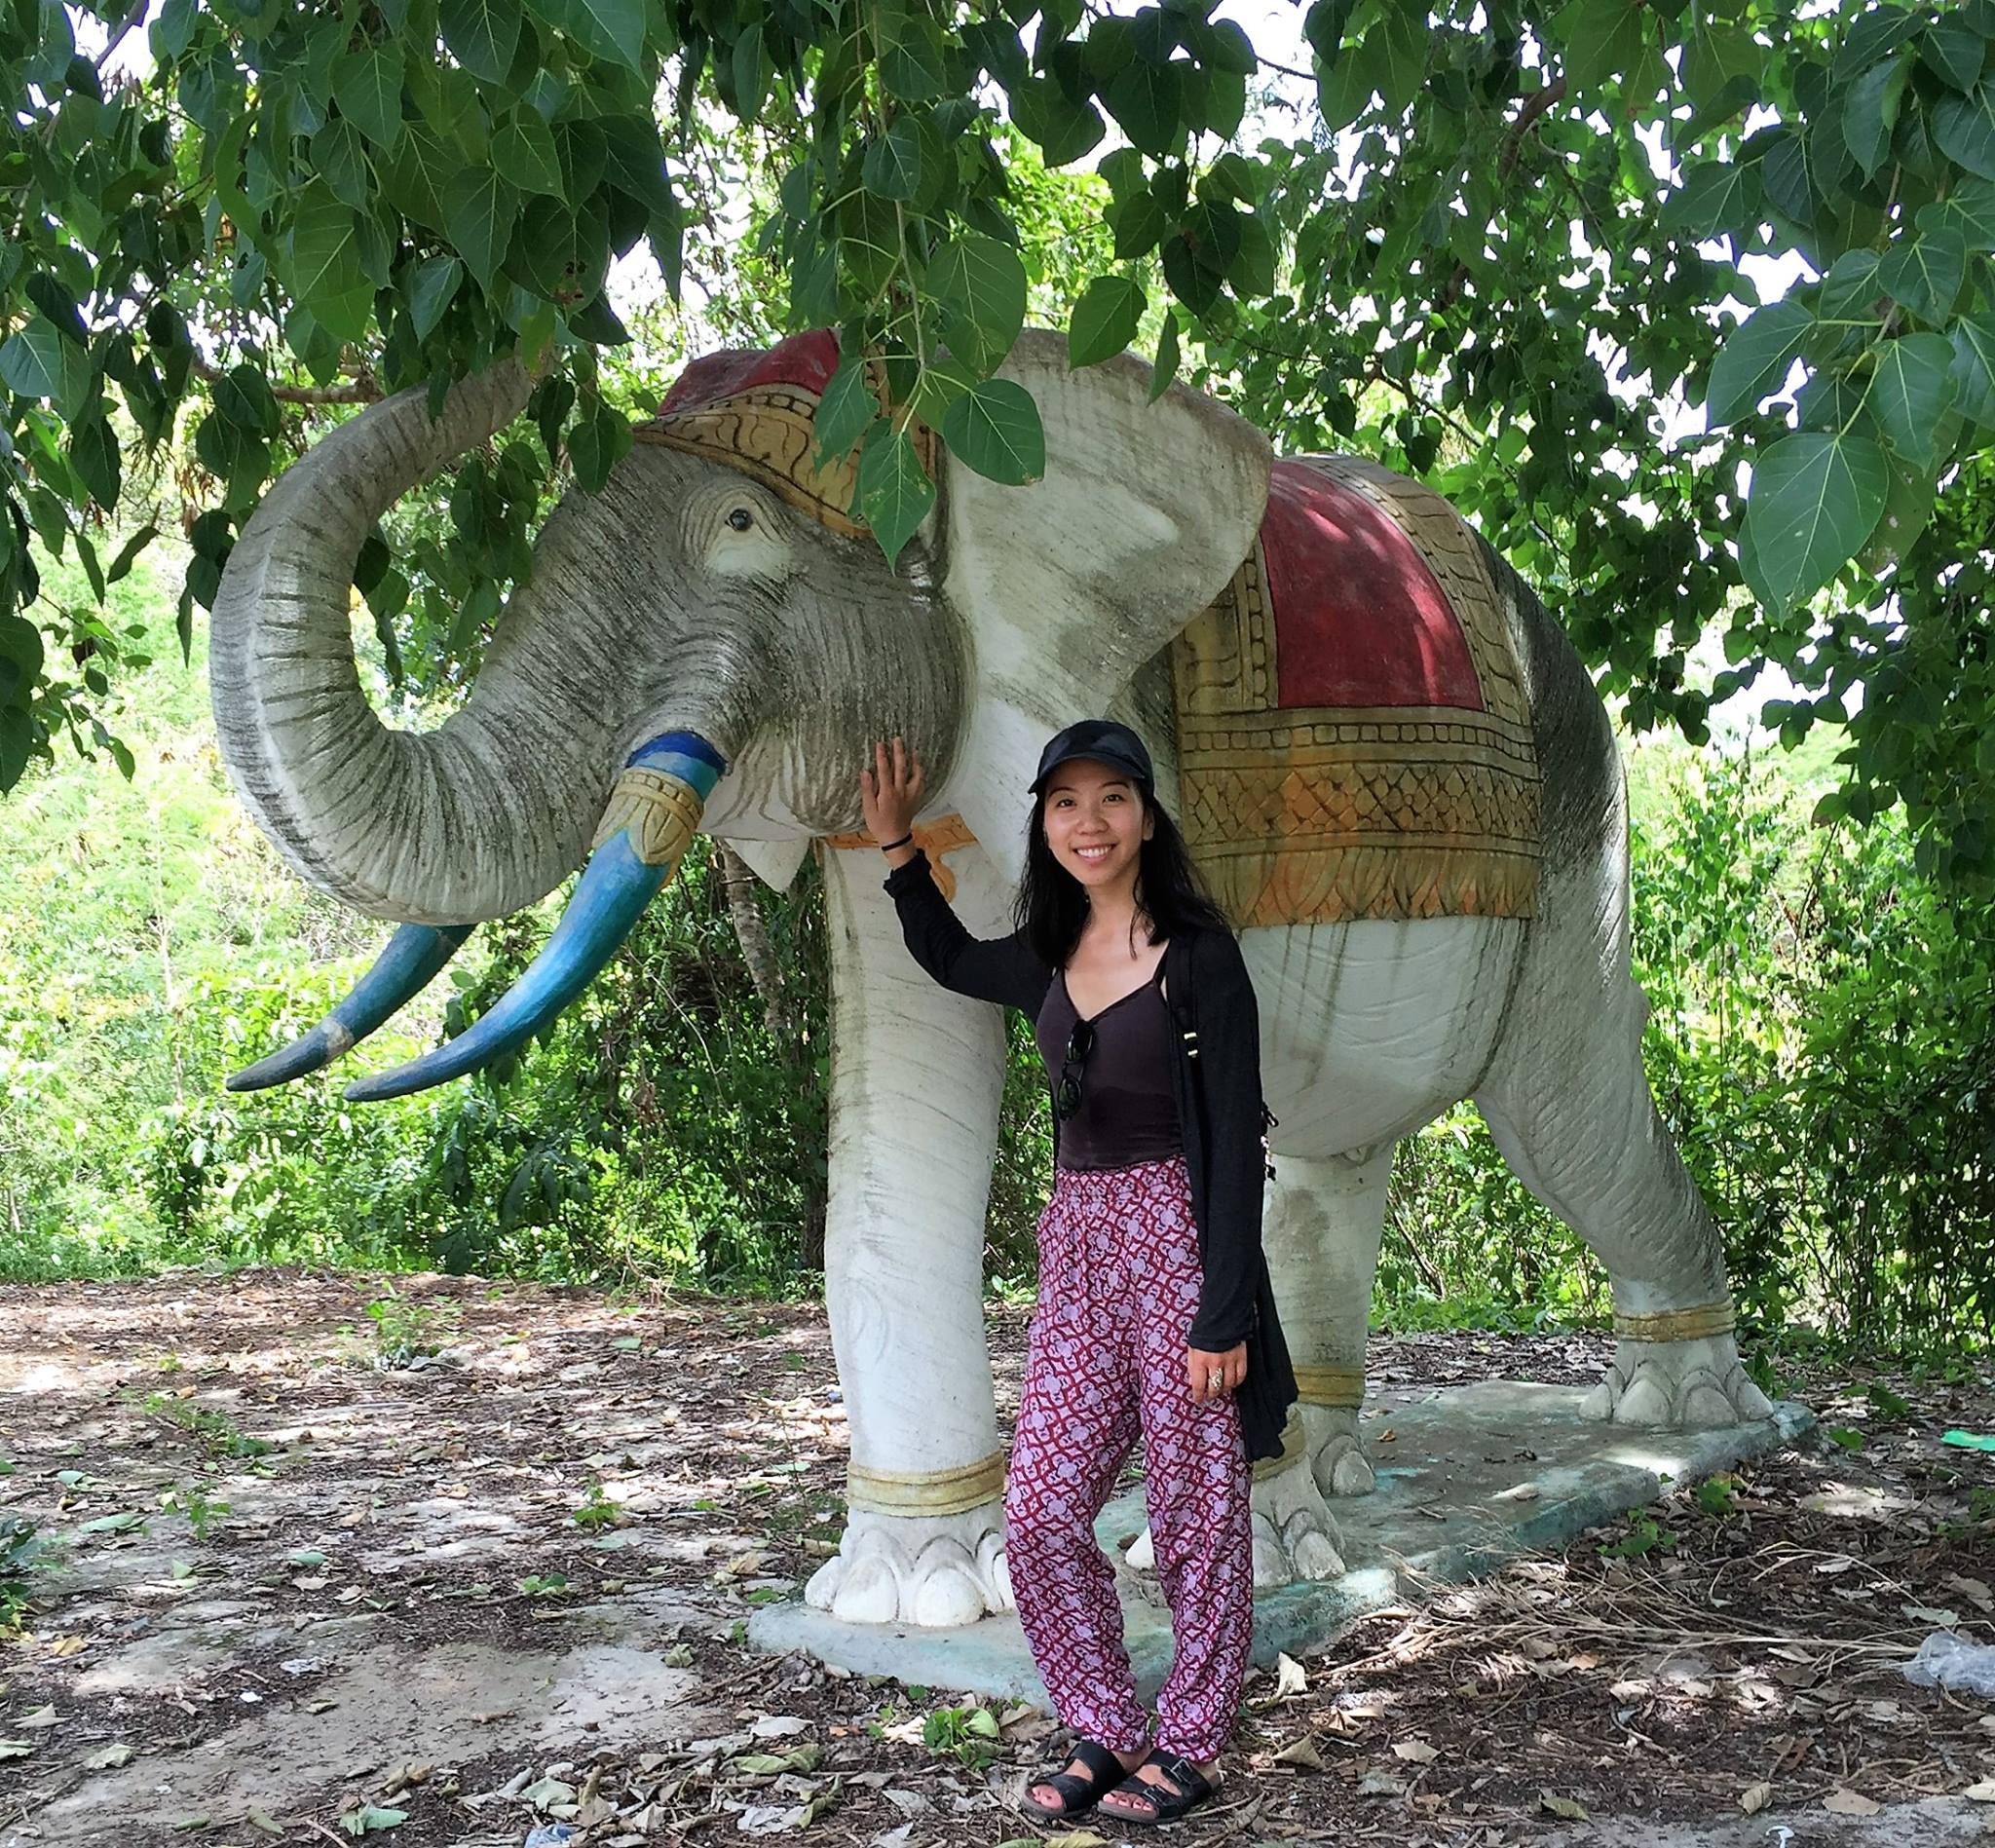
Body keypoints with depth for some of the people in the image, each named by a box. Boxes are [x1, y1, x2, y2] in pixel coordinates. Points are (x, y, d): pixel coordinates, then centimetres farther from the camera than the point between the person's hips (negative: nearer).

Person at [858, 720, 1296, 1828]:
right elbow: (947, 957, 33)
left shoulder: (1196, 952, -9)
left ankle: (1190, 1745, 18)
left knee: (1194, 1510, 4)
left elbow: (1236, 1139, -12)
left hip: (1178, 1237, -6)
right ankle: (1105, 1731, 18)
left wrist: (1224, 1315, -16)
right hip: (1079, 1243, 6)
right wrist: (896, 842, 22)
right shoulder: (1049, 963, 10)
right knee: (1041, 1511, 3)